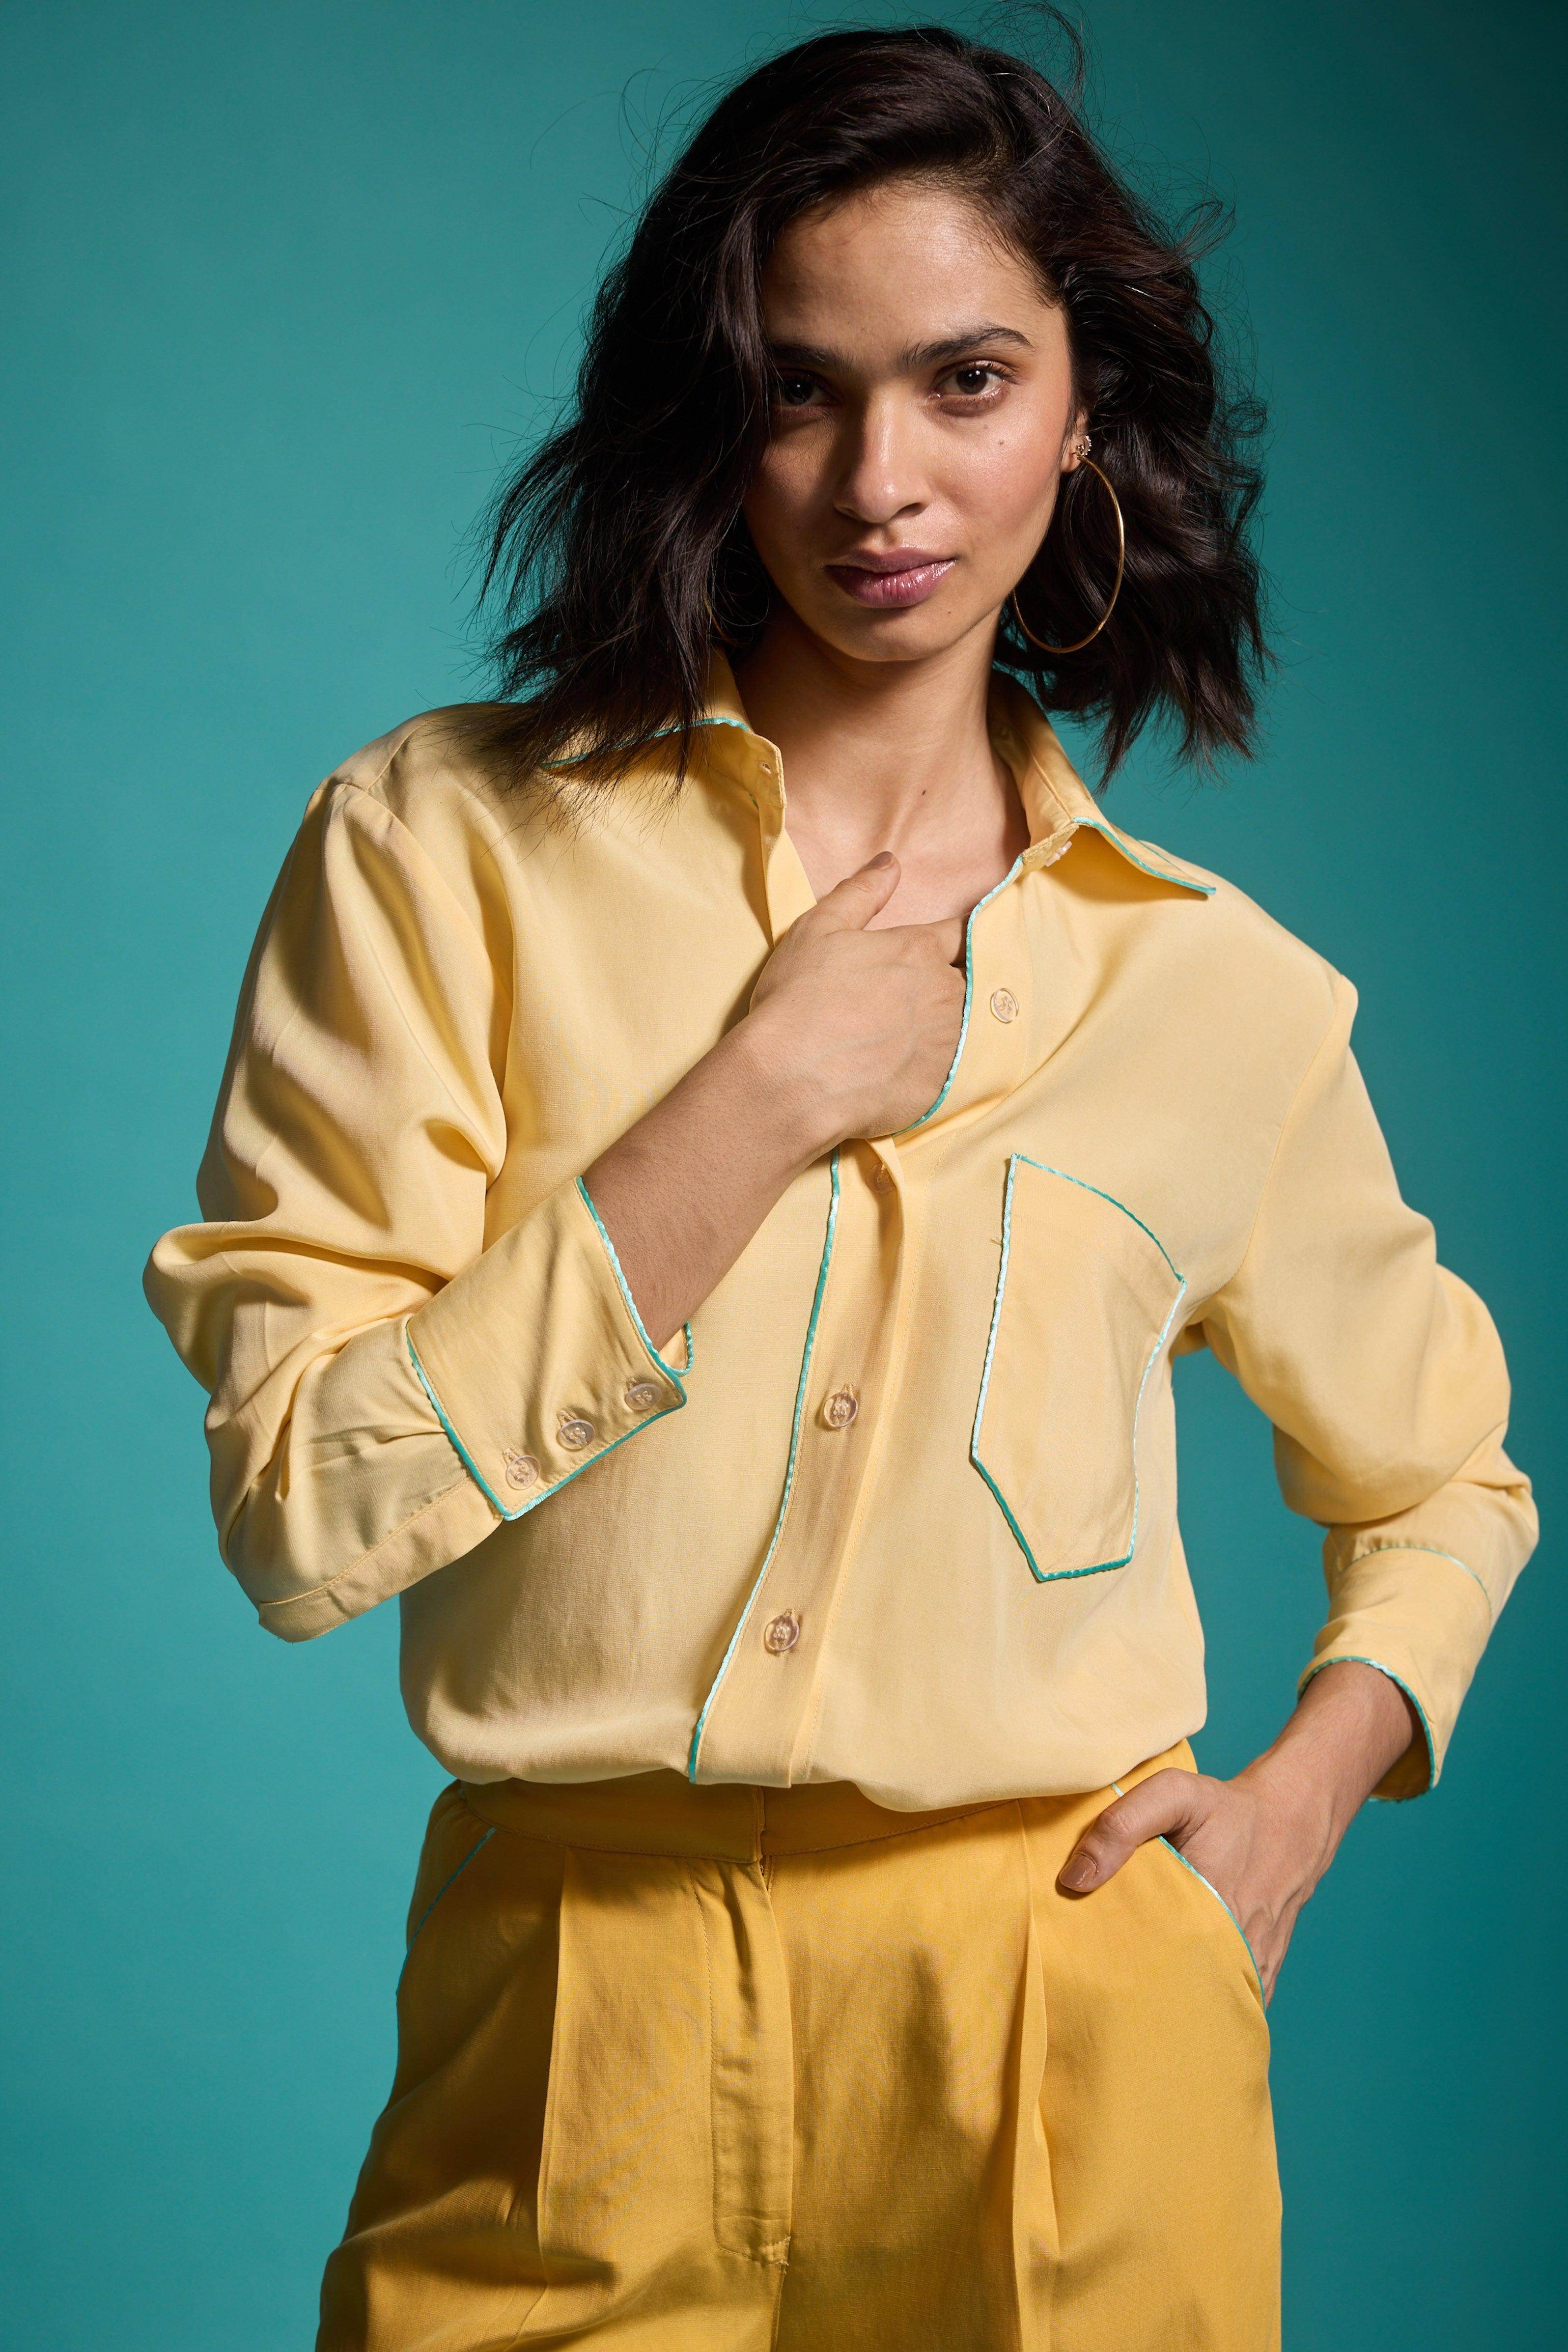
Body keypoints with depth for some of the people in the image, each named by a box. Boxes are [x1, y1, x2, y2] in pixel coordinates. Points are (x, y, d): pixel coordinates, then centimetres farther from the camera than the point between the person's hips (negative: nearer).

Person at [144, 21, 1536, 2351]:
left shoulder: (1225, 993, 2)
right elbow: (300, 1508, -12)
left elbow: (1447, 1480, 18)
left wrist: (1306, 1792, 0)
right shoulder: (440, 846, -4)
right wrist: (763, 1101, -14)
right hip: (582, 2019, -1)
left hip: (1075, 2048, 2)